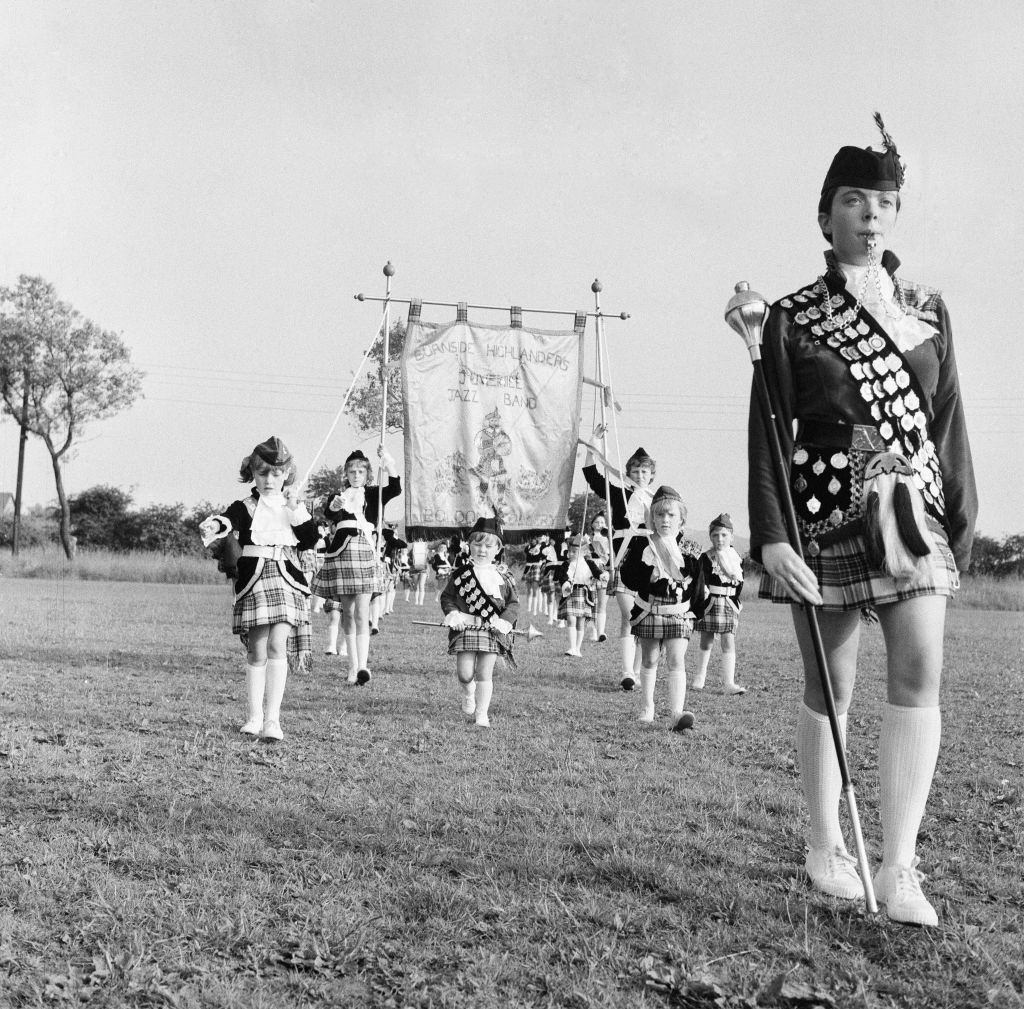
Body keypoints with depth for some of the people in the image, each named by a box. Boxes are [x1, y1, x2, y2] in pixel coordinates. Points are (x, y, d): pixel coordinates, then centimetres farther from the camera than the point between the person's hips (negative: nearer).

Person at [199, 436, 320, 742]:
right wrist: (213, 526, -40)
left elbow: (312, 540, 1)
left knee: (277, 646, -13)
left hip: (287, 580, 0)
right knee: (256, 652, 4)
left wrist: (297, 511, -7)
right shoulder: (246, 507, 4)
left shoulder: (294, 506, 11)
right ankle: (254, 717, 17)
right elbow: (228, 519, -18)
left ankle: (272, 719, -13)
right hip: (253, 581, 0)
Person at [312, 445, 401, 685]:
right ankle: (353, 666, 13)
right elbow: (327, 513, -10)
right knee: (347, 613, 6)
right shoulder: (337, 495, 13)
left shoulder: (373, 494, 13)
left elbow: (396, 488, -6)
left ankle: (363, 665, -19)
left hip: (365, 551, -2)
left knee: (361, 613, -11)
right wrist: (334, 506, -33)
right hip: (340, 553, 2)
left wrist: (388, 463, -19)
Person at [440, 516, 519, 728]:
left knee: (484, 674, 0)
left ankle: (482, 713, 10)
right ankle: (468, 694, 32)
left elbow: (513, 603, 5)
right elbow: (446, 596, 7)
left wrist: (505, 621, -11)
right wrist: (452, 613, -11)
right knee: (465, 673, -2)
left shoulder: (503, 576, 5)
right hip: (465, 628, 0)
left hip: (493, 631, 0)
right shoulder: (461, 573, 3)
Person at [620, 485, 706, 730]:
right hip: (648, 612, 1)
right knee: (650, 661, 13)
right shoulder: (641, 545, 1)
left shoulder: (689, 549, 3)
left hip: (679, 614, -1)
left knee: (676, 661, -11)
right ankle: (647, 705, 30)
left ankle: (677, 712, -18)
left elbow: (698, 585, 5)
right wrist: (651, 580, -15)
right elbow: (629, 578, -5)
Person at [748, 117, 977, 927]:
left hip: (913, 511, 3)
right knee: (830, 688, 7)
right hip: (828, 514, -2)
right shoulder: (791, 319, 0)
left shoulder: (928, 309, 10)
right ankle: (826, 847, 24)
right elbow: (768, 432, -4)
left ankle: (900, 866, -5)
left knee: (920, 675, -10)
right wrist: (771, 537, -13)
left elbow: (949, 415, 11)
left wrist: (963, 514, 6)